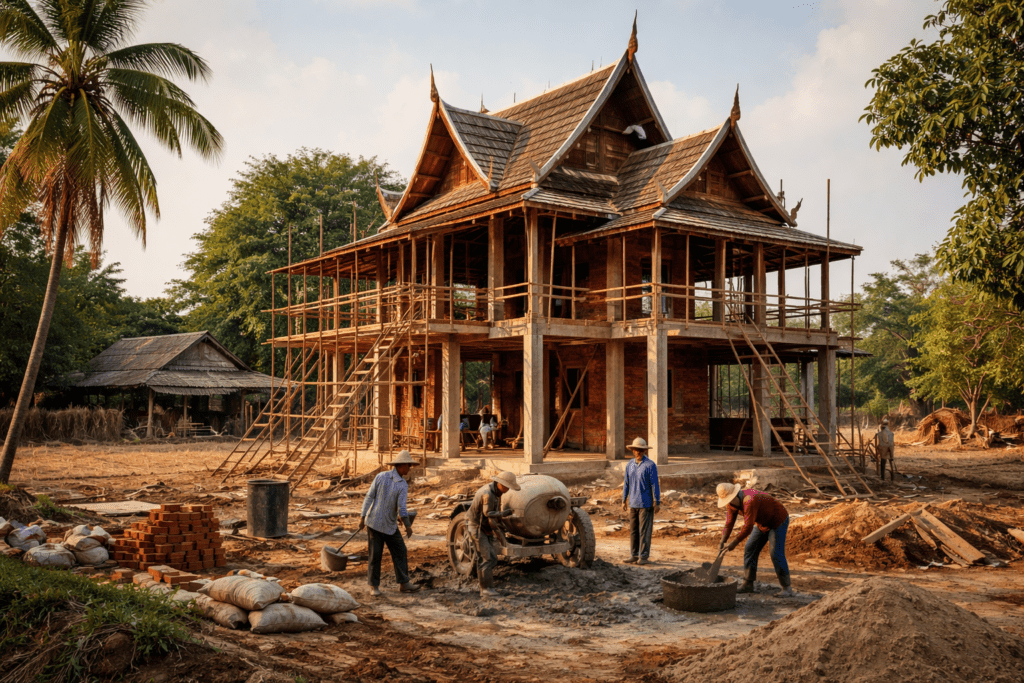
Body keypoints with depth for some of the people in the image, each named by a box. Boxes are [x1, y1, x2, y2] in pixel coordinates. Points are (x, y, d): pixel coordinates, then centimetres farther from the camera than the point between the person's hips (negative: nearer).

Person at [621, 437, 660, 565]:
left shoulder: (650, 465, -8)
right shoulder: (630, 464, 9)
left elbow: (655, 484, -8)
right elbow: (626, 483, 15)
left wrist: (657, 502, -9)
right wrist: (624, 500, 15)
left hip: (646, 504, -5)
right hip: (633, 504, 5)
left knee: (644, 531, -2)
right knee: (633, 530, 9)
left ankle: (644, 556, 5)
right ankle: (634, 555, 17)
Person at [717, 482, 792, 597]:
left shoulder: (749, 501, -38)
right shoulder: (732, 502, -10)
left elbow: (748, 527, -38)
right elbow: (729, 524, -8)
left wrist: (734, 543, -32)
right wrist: (722, 542, -20)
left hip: (778, 521, -9)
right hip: (764, 523, 9)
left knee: (776, 554, -15)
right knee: (750, 549, 3)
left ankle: (786, 588, -4)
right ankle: (748, 585, 9)